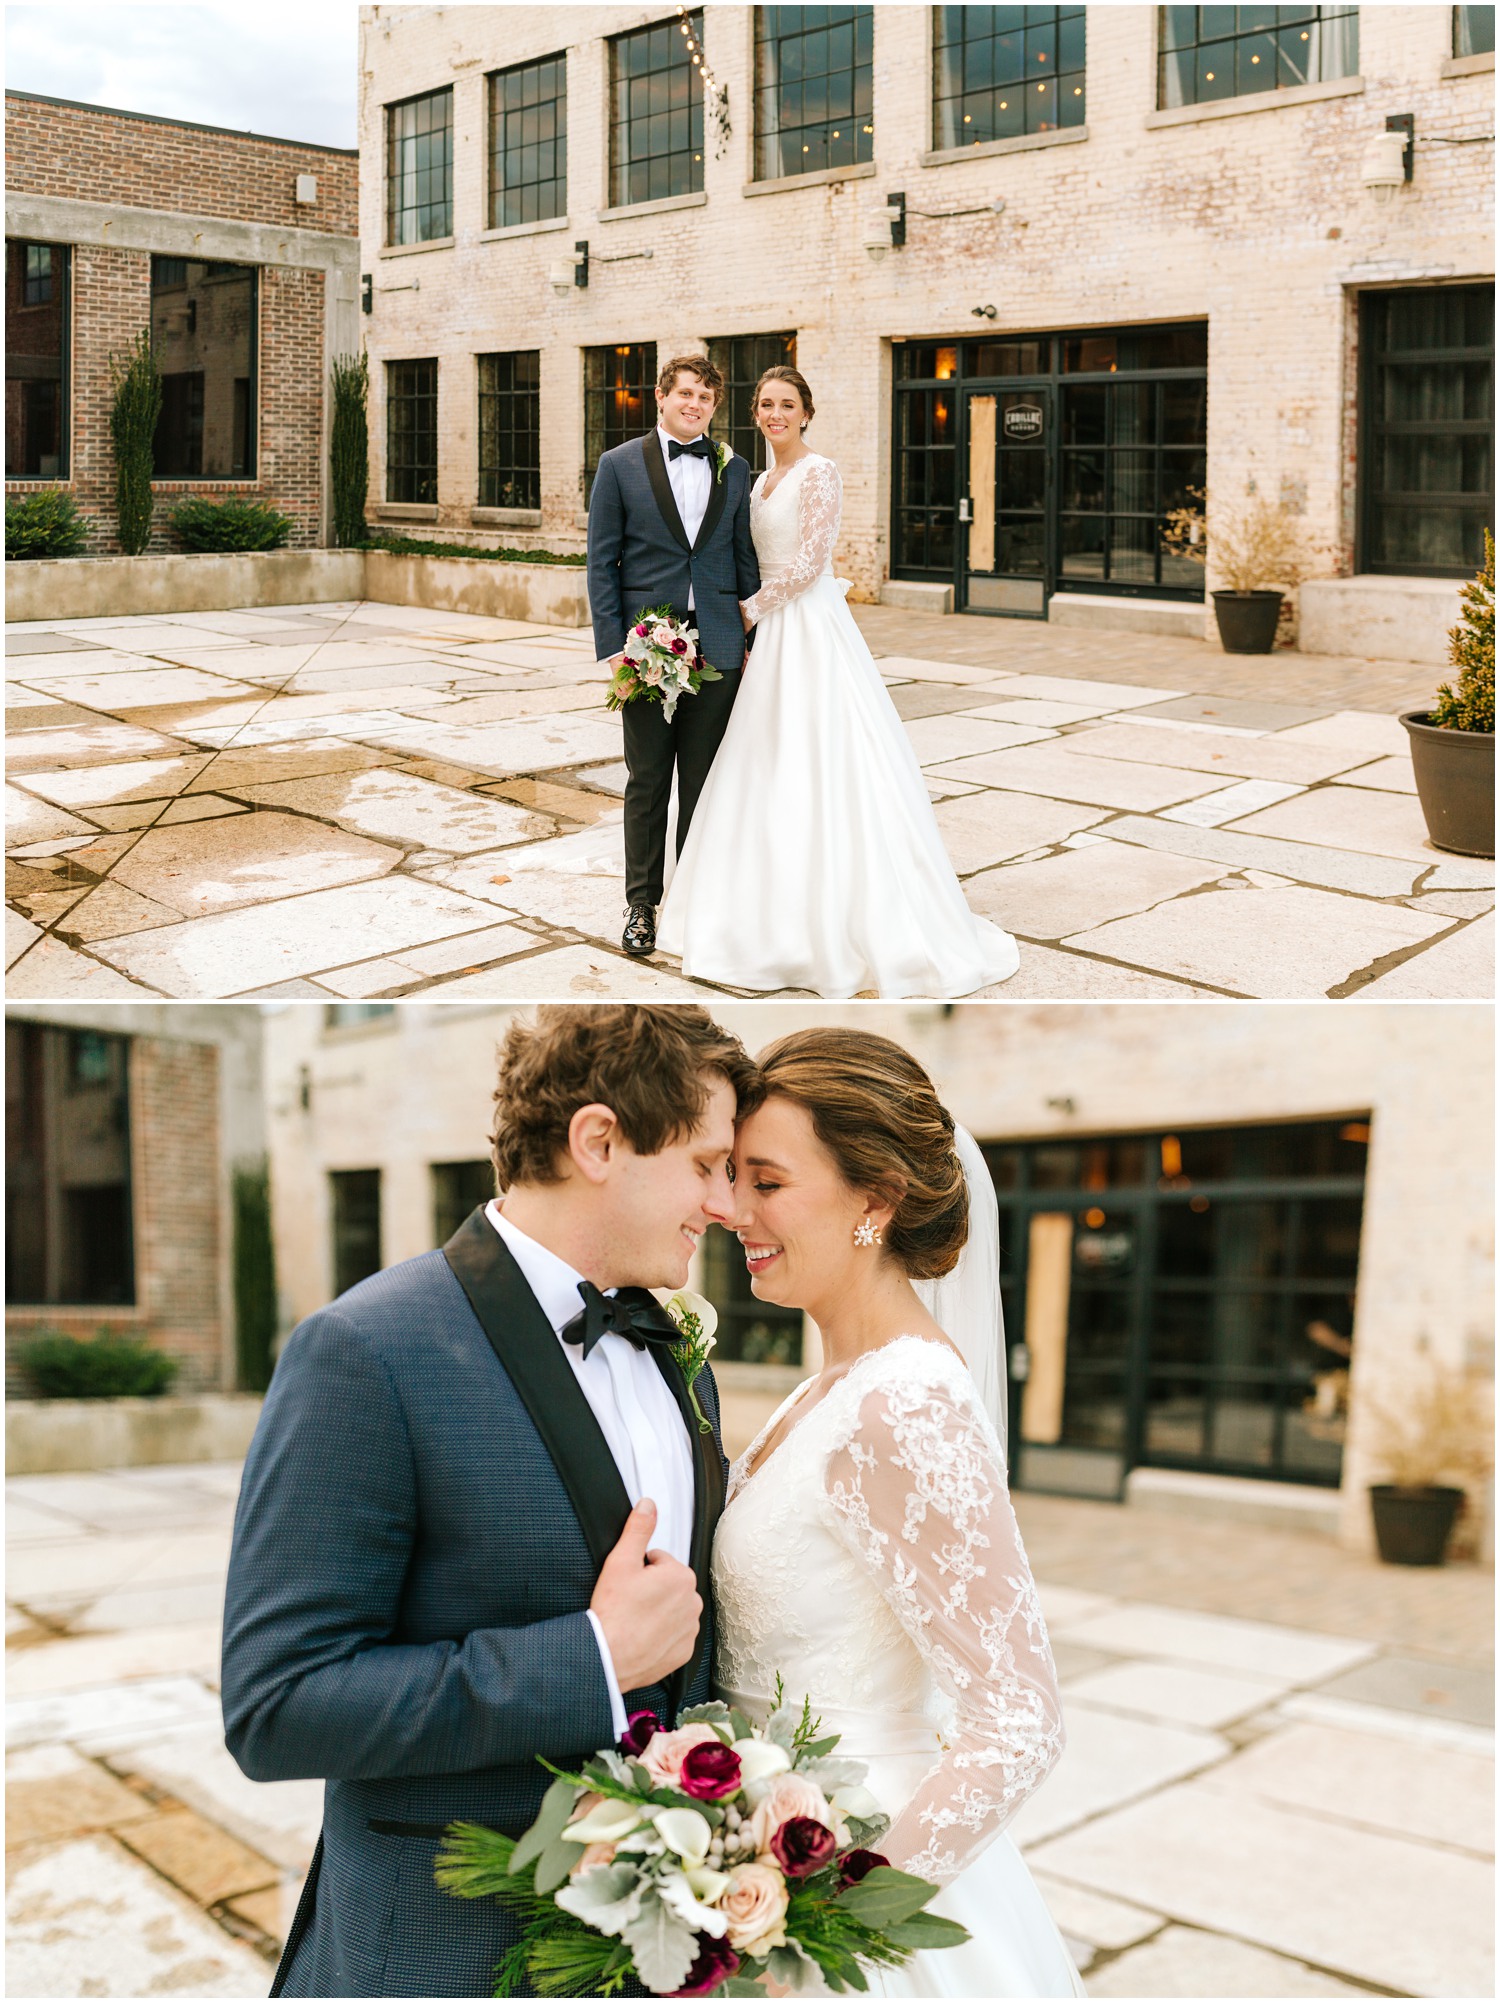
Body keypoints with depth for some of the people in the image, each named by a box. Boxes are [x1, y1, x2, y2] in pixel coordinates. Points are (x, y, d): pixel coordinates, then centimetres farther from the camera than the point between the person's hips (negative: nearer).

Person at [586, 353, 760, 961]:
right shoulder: (620, 465, 2)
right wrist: (612, 647, -7)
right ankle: (642, 901, 15)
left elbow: (745, 559, 12)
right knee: (647, 783, 5)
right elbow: (601, 562, 0)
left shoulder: (733, 469, 10)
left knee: (703, 783, 7)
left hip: (717, 651, 2)